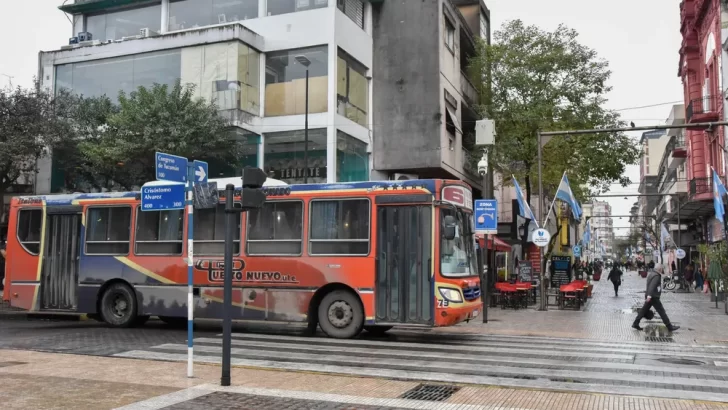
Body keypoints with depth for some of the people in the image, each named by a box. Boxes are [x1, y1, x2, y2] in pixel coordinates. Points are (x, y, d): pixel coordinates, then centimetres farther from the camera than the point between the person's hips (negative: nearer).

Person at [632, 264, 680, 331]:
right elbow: (652, 286, -27)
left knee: (644, 310, 11)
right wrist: (649, 295, -35)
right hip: (654, 297, -10)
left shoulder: (652, 274, 16)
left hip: (650, 296, 10)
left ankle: (635, 324, 11)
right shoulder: (656, 276, -15)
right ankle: (670, 327, 1)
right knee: (661, 311, -4)